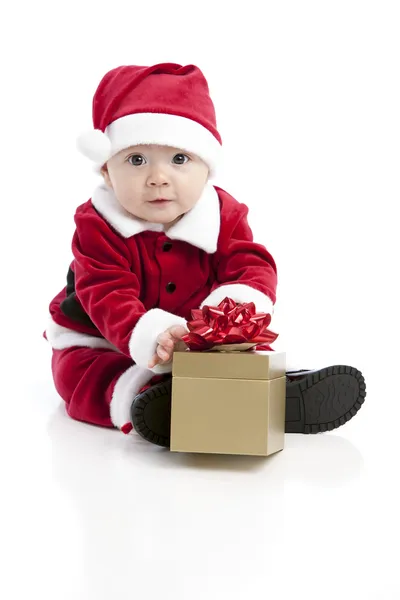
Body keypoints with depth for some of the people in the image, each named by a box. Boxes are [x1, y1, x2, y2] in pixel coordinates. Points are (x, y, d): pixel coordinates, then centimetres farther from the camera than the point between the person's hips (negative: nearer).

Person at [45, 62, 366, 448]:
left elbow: (253, 264, -17)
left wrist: (240, 304, -43)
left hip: (201, 342, 3)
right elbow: (107, 296, -31)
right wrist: (147, 336, -52)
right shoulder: (98, 227, -21)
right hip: (104, 345, -3)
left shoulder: (223, 216, -10)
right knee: (76, 372, -31)